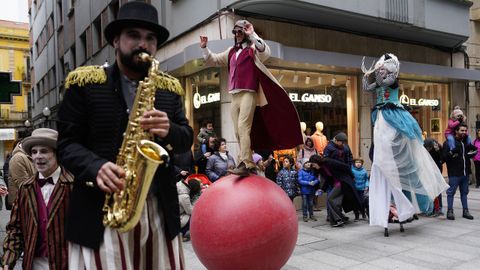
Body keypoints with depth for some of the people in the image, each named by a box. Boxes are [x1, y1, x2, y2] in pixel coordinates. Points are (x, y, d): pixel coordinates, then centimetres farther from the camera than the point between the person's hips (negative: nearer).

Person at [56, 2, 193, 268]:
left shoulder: (169, 88, 12)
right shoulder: (85, 82, 3)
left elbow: (187, 138, 10)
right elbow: (66, 142, 1)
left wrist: (168, 131, -13)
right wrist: (96, 167, -18)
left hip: (160, 208, 3)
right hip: (99, 209, -2)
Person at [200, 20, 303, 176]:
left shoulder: (253, 48, 4)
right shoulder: (231, 52, 22)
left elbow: (265, 53, -17)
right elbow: (213, 60, 27)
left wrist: (252, 34, -17)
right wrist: (204, 48, 13)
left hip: (248, 93, -7)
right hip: (234, 95, 7)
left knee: (243, 128, -19)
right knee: (238, 131, 6)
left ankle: (244, 164, -23)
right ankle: (250, 164, 13)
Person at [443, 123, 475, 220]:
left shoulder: (466, 141, 13)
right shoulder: (449, 143, -8)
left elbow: (470, 155, 28)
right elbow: (444, 157, -16)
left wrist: (473, 153, 7)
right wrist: (452, 152, -31)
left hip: (465, 172, 7)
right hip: (454, 173, -7)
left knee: (464, 192, 14)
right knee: (451, 192, 0)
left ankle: (465, 211, 22)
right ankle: (450, 211, 6)